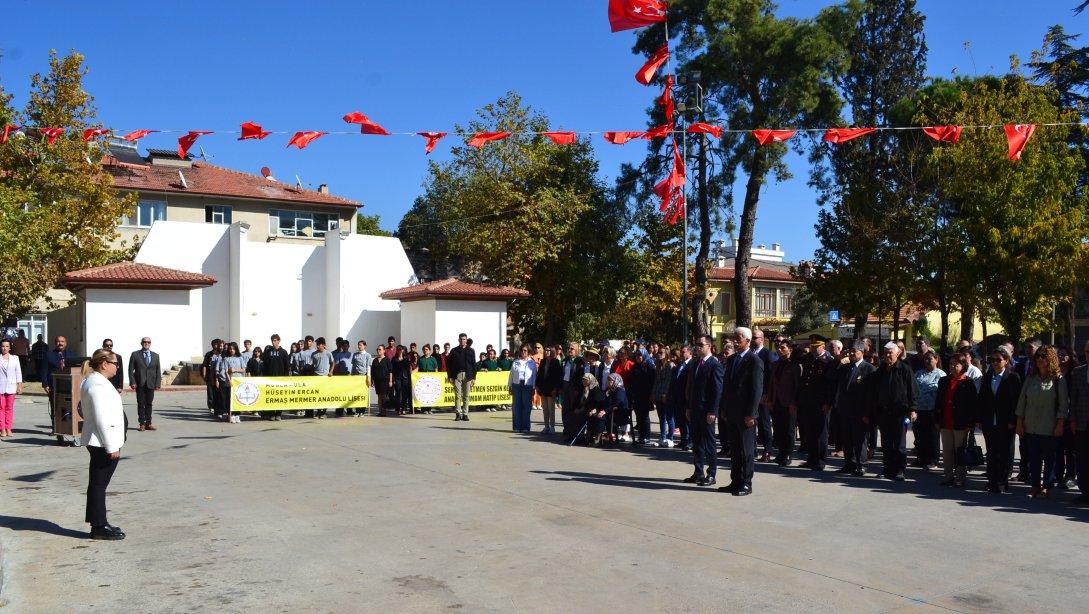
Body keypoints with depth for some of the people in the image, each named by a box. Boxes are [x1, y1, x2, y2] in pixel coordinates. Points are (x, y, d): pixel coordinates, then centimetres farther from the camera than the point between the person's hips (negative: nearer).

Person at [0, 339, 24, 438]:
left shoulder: (15, 358, 9)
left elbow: (18, 373, 10)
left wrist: (20, 385, 5)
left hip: (11, 386, 1)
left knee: (9, 408, 2)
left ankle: (8, 429, 5)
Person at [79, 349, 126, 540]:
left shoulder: (92, 381, 13)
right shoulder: (98, 384, -19)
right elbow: (102, 418, -23)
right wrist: (111, 446, -20)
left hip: (96, 442, 10)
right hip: (103, 442, -10)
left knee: (97, 484, 15)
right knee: (99, 484, -3)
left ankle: (99, 523, 24)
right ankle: (99, 527, 4)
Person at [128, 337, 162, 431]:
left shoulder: (155, 356, 12)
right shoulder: (135, 355, 4)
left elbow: (158, 371, 10)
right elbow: (131, 369, 1)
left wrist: (158, 383, 0)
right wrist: (132, 382, -9)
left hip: (151, 384, 2)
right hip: (140, 384, -2)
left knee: (149, 404, 5)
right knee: (141, 404, 1)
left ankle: (148, 424, 9)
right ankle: (142, 424, 5)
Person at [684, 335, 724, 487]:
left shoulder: (715, 365, -11)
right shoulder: (696, 364, 13)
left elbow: (717, 390, -14)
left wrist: (712, 411, -17)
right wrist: (689, 407, 14)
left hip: (707, 411, -7)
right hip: (695, 410, 8)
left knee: (709, 442, 1)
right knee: (696, 442, 11)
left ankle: (711, 475, 9)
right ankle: (698, 473, 18)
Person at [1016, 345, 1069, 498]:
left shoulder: (1058, 380, -2)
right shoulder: (1030, 379, 8)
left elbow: (1063, 403, -4)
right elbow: (1022, 401, 9)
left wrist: (1060, 424, -9)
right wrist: (1019, 423, 5)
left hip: (1049, 428, -3)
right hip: (1030, 427, 3)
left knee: (1049, 458, 5)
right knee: (1033, 457, 6)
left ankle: (1047, 486, 14)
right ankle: (1034, 485, 14)